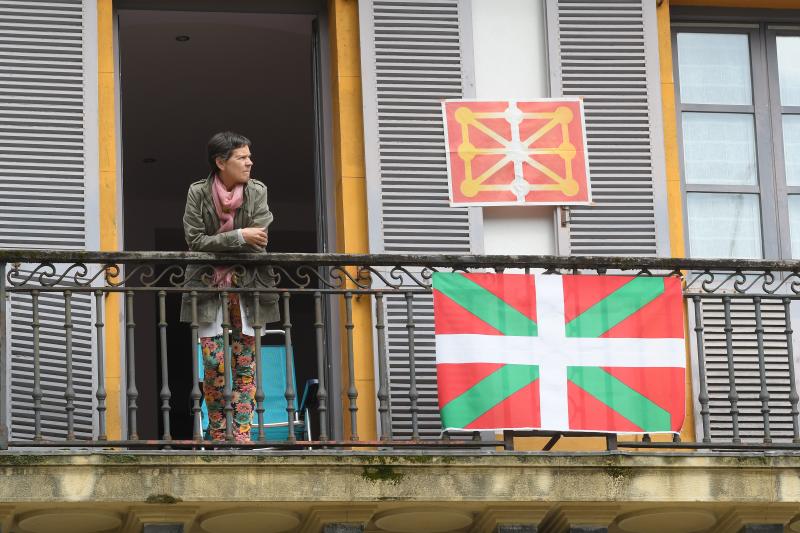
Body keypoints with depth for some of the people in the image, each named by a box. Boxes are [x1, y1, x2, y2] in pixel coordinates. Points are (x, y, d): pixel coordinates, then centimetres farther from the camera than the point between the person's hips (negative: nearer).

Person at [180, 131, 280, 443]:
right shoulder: (198, 192, -3)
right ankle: (217, 434, 6)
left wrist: (216, 243, -11)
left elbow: (258, 244, -9)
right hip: (209, 289, -1)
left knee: (245, 366, 0)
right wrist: (239, 237, -18)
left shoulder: (257, 192, -1)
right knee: (214, 364, -6)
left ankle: (242, 434, 3)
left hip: (248, 288, 1)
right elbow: (195, 240, -11)